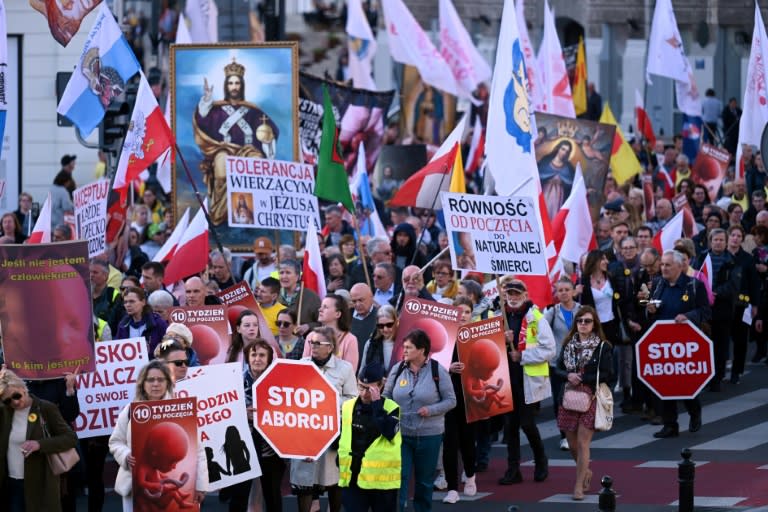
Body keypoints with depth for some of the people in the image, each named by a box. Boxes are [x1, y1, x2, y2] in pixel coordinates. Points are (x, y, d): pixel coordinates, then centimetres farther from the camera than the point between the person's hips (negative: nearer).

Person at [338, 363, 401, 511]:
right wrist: (341, 463, 14)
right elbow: (341, 438, 19)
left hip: (383, 478, -3)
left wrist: (376, 405, -21)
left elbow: (389, 432, -24)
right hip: (352, 478, 3)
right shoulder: (348, 407, 7)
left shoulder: (391, 408, -5)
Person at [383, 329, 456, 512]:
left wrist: (431, 410, -18)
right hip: (400, 433, 1)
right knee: (399, 477, -7)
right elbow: (386, 397, 11)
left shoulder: (438, 371, -6)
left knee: (424, 481, 11)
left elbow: (450, 400, -3)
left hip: (429, 435, -1)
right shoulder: (398, 369, 2)